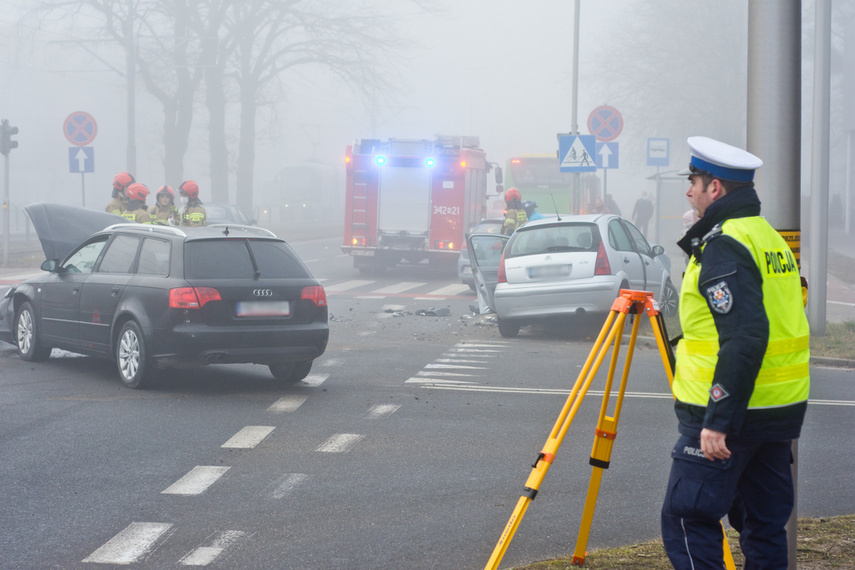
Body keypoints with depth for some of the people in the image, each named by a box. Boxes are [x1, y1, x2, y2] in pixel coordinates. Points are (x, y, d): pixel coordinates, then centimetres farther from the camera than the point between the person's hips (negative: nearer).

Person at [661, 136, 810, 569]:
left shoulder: (723, 246, -15)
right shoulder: (771, 237, 15)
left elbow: (744, 337, -25)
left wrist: (718, 421, -26)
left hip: (729, 410, -9)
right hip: (781, 407, 9)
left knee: (687, 519, -5)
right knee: (764, 522, 13)